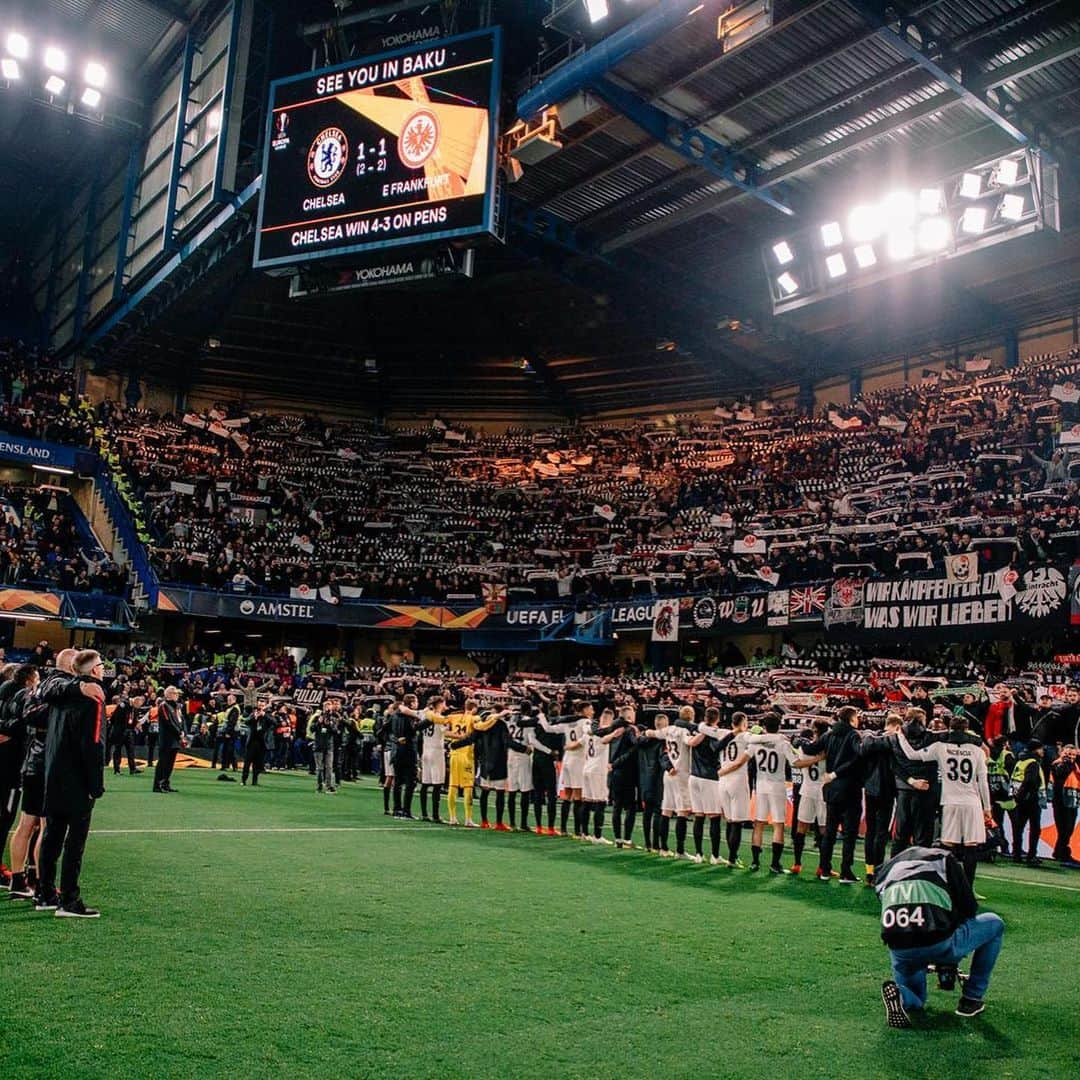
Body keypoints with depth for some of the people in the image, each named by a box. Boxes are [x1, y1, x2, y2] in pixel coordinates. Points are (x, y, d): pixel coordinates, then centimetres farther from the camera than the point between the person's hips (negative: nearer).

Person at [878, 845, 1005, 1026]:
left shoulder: (885, 870, 26)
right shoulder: (943, 858, 17)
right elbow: (969, 908, 14)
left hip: (898, 949, 4)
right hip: (937, 943, -4)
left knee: (915, 1001, 35)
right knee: (994, 924, 26)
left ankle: (899, 994, -3)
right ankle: (971, 999, 26)